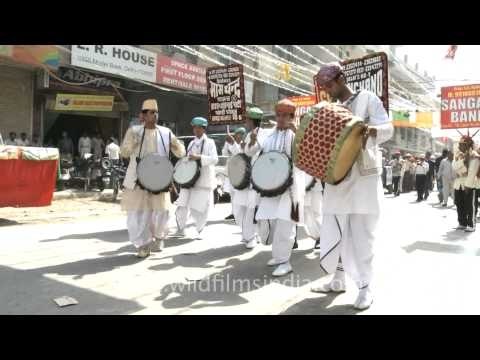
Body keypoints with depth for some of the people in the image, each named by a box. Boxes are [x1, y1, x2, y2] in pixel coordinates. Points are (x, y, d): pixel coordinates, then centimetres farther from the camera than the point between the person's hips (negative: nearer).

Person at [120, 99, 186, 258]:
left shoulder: (165, 132, 2)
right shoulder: (134, 131, 0)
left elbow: (181, 153, 4)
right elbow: (124, 153, -2)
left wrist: (177, 146, -19)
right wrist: (132, 143, -22)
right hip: (137, 180, -1)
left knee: (161, 212, 3)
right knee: (137, 213, -1)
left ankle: (158, 237, 32)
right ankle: (143, 245, 17)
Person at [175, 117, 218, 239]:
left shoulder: (209, 142, -1)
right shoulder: (191, 143, 14)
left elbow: (215, 159, -14)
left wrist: (199, 157, -24)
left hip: (203, 181, -4)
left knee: (200, 209, -1)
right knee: (182, 207, 1)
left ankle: (199, 230, 22)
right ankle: (181, 228, 23)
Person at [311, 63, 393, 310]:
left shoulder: (367, 98, 0)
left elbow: (388, 129, -9)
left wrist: (370, 129, -31)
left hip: (363, 179, -5)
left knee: (361, 235, -3)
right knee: (334, 233, 8)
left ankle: (365, 287, 8)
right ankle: (337, 280, 22)